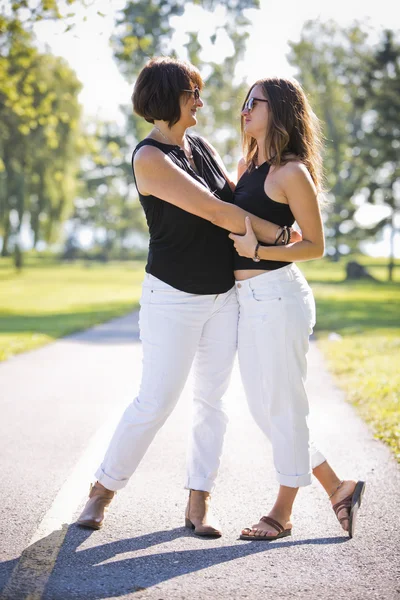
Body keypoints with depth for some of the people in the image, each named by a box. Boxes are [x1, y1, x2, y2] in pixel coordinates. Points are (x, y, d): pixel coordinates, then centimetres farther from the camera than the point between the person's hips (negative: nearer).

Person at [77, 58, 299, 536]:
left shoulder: (201, 147, 8)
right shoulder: (149, 158, -17)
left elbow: (236, 199, 14)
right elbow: (216, 212, -21)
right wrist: (280, 236, -17)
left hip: (223, 295, 7)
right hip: (174, 298, -7)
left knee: (212, 399, 6)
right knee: (156, 401, -4)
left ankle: (198, 504, 14)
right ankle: (103, 491, 13)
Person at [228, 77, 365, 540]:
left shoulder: (291, 172, -11)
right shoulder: (246, 165, 13)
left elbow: (315, 246, -10)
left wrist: (257, 250, -19)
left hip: (277, 296, -9)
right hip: (247, 298, 9)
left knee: (282, 406, 3)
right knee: (261, 409, 14)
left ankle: (282, 512, 18)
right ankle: (338, 488, 26)